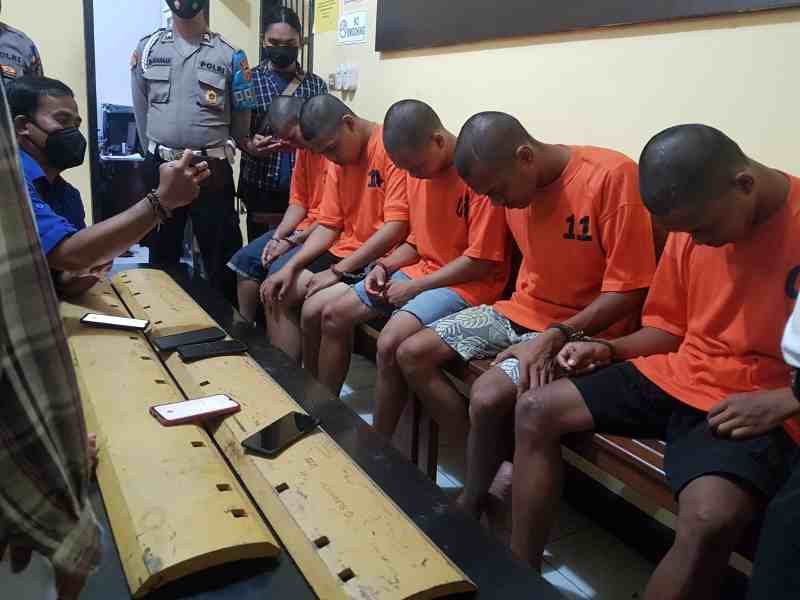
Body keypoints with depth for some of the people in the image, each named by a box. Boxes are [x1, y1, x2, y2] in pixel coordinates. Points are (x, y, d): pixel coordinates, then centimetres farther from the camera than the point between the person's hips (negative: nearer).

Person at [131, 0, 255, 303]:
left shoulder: (229, 55, 0)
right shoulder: (147, 48, 6)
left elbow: (242, 117, 7)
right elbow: (141, 109, 12)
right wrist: (156, 157, 14)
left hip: (212, 169, -2)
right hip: (160, 168, 2)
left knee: (221, 254, 3)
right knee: (161, 251, 14)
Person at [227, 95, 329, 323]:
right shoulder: (303, 147, 10)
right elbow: (298, 201, 11)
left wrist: (292, 241, -16)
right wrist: (277, 237, -4)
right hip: (303, 227, 10)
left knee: (279, 271, -25)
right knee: (245, 259, 3)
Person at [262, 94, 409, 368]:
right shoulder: (338, 162, 10)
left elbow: (396, 227, -22)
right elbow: (328, 226, 11)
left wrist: (337, 271, -18)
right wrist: (291, 266, -4)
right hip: (344, 253, 9)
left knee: (314, 309, -22)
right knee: (277, 295, 3)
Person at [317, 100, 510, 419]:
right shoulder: (418, 167, 6)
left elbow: (482, 260, -19)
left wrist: (415, 286, -15)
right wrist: (385, 266, -1)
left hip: (466, 283, -8)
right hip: (420, 271, 9)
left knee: (391, 343, -29)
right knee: (333, 315, 2)